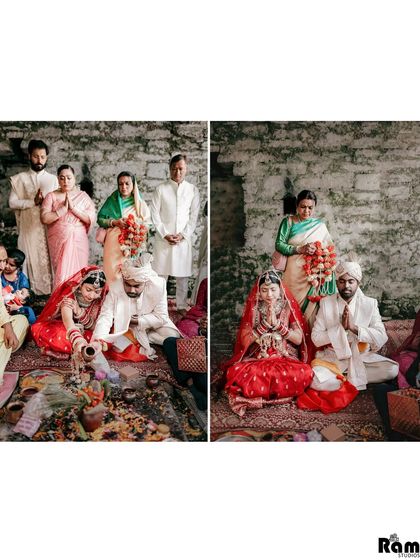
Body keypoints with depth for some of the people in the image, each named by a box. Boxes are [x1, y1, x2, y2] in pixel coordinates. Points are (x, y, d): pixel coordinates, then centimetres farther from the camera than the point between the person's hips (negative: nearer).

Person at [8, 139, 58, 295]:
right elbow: (12, 203, -1)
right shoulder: (19, 179, 7)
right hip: (28, 228, 0)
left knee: (48, 260, -1)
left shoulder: (53, 179, 10)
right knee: (30, 260, -1)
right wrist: (34, 202, -11)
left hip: (48, 228, 0)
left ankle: (49, 293, 4)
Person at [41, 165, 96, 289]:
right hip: (58, 241, 0)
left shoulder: (83, 196, 6)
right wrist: (63, 209, -12)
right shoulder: (51, 196, 5)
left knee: (78, 272, 2)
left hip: (78, 240, 0)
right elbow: (44, 218, -6)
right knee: (61, 273, 0)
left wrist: (73, 208, -12)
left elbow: (91, 219, -5)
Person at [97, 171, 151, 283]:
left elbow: (147, 225, 2)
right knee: (112, 272, -1)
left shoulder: (140, 204, 4)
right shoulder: (112, 200, 8)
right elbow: (100, 218, 7)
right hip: (113, 245, 1)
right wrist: (114, 222, -9)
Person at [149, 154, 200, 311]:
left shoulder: (193, 190, 4)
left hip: (184, 239, 1)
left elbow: (194, 216, 3)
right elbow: (154, 214, -2)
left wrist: (182, 235, -8)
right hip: (163, 238, -1)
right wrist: (165, 235, -10)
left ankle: (182, 306, 16)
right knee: (161, 273, 2)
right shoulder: (161, 189, 0)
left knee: (183, 274, 5)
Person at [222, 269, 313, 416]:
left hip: (286, 358, 1)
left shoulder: (289, 307, 3)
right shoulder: (253, 309, 4)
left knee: (305, 373, -34)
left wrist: (277, 324, -14)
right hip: (257, 359, -1)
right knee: (235, 372, -33)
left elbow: (299, 340, -3)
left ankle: (258, 393, -17)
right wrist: (265, 324, -14)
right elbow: (245, 341, -4)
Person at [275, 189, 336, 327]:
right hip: (293, 274, -1)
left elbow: (329, 249, 14)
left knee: (310, 309, -2)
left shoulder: (320, 226, 10)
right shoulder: (288, 221, 5)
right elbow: (279, 244, -5)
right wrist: (300, 249, -16)